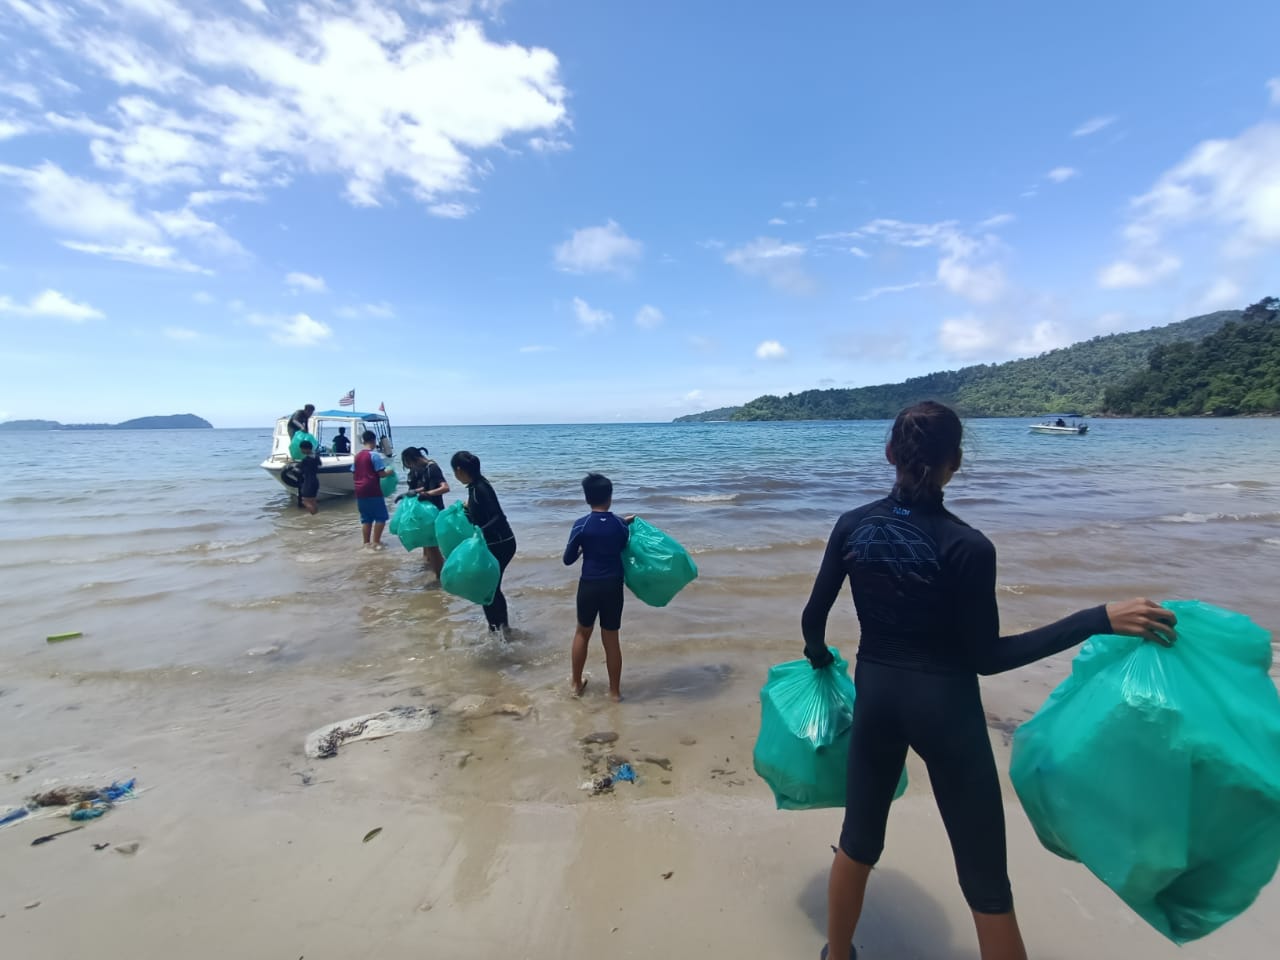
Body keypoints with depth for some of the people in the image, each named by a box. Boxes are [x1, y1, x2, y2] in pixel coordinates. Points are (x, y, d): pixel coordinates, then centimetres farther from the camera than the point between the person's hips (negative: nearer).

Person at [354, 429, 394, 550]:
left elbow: (355, 473, 17)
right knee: (381, 517, 2)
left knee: (366, 518, 12)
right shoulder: (374, 455, -9)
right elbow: (381, 473, -12)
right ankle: (376, 542, -1)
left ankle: (366, 542, 15)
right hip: (373, 491, -7)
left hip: (360, 491, 7)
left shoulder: (357, 456, 13)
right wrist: (389, 472, 6)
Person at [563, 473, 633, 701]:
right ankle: (615, 690, 23)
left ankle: (576, 683, 33)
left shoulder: (581, 525, -10)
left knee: (582, 633, 21)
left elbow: (568, 560, -3)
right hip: (613, 586, 1)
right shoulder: (621, 525, -4)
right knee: (611, 639, 12)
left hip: (589, 586, -1)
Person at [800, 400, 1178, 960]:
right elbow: (986, 657, -12)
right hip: (944, 707, -3)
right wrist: (1100, 620, -12)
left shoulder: (853, 526, -7)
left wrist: (820, 659, 22)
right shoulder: (967, 547, -18)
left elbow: (814, 617, 0)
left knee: (859, 839, 23)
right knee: (984, 878, 15)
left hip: (875, 695, 4)